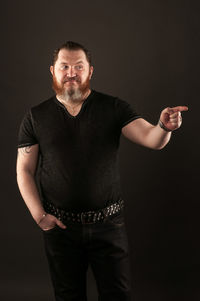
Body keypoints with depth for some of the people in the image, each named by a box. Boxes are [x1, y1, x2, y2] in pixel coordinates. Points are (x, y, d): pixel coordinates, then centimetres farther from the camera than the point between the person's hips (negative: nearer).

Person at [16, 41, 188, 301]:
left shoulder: (114, 108, -2)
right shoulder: (35, 117, 0)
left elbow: (151, 139, -13)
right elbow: (24, 170, 2)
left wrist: (164, 127, -36)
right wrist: (39, 215, -8)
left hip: (108, 223, -1)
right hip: (59, 225, 1)